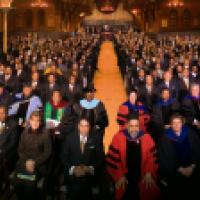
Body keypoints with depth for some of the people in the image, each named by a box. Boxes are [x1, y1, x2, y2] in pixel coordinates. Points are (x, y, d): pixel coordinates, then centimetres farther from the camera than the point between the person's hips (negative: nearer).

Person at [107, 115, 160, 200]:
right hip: (123, 180, -1)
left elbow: (153, 157, 2)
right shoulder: (118, 137, -11)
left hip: (143, 180, 1)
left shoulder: (147, 138, -6)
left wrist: (149, 173, -9)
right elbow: (113, 159, -7)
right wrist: (119, 176, -9)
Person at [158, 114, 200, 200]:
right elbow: (166, 157, -7)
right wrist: (180, 169, -13)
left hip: (192, 172, 2)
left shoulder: (190, 134, -2)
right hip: (173, 173, -1)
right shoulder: (165, 137, -7)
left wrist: (192, 167, -11)